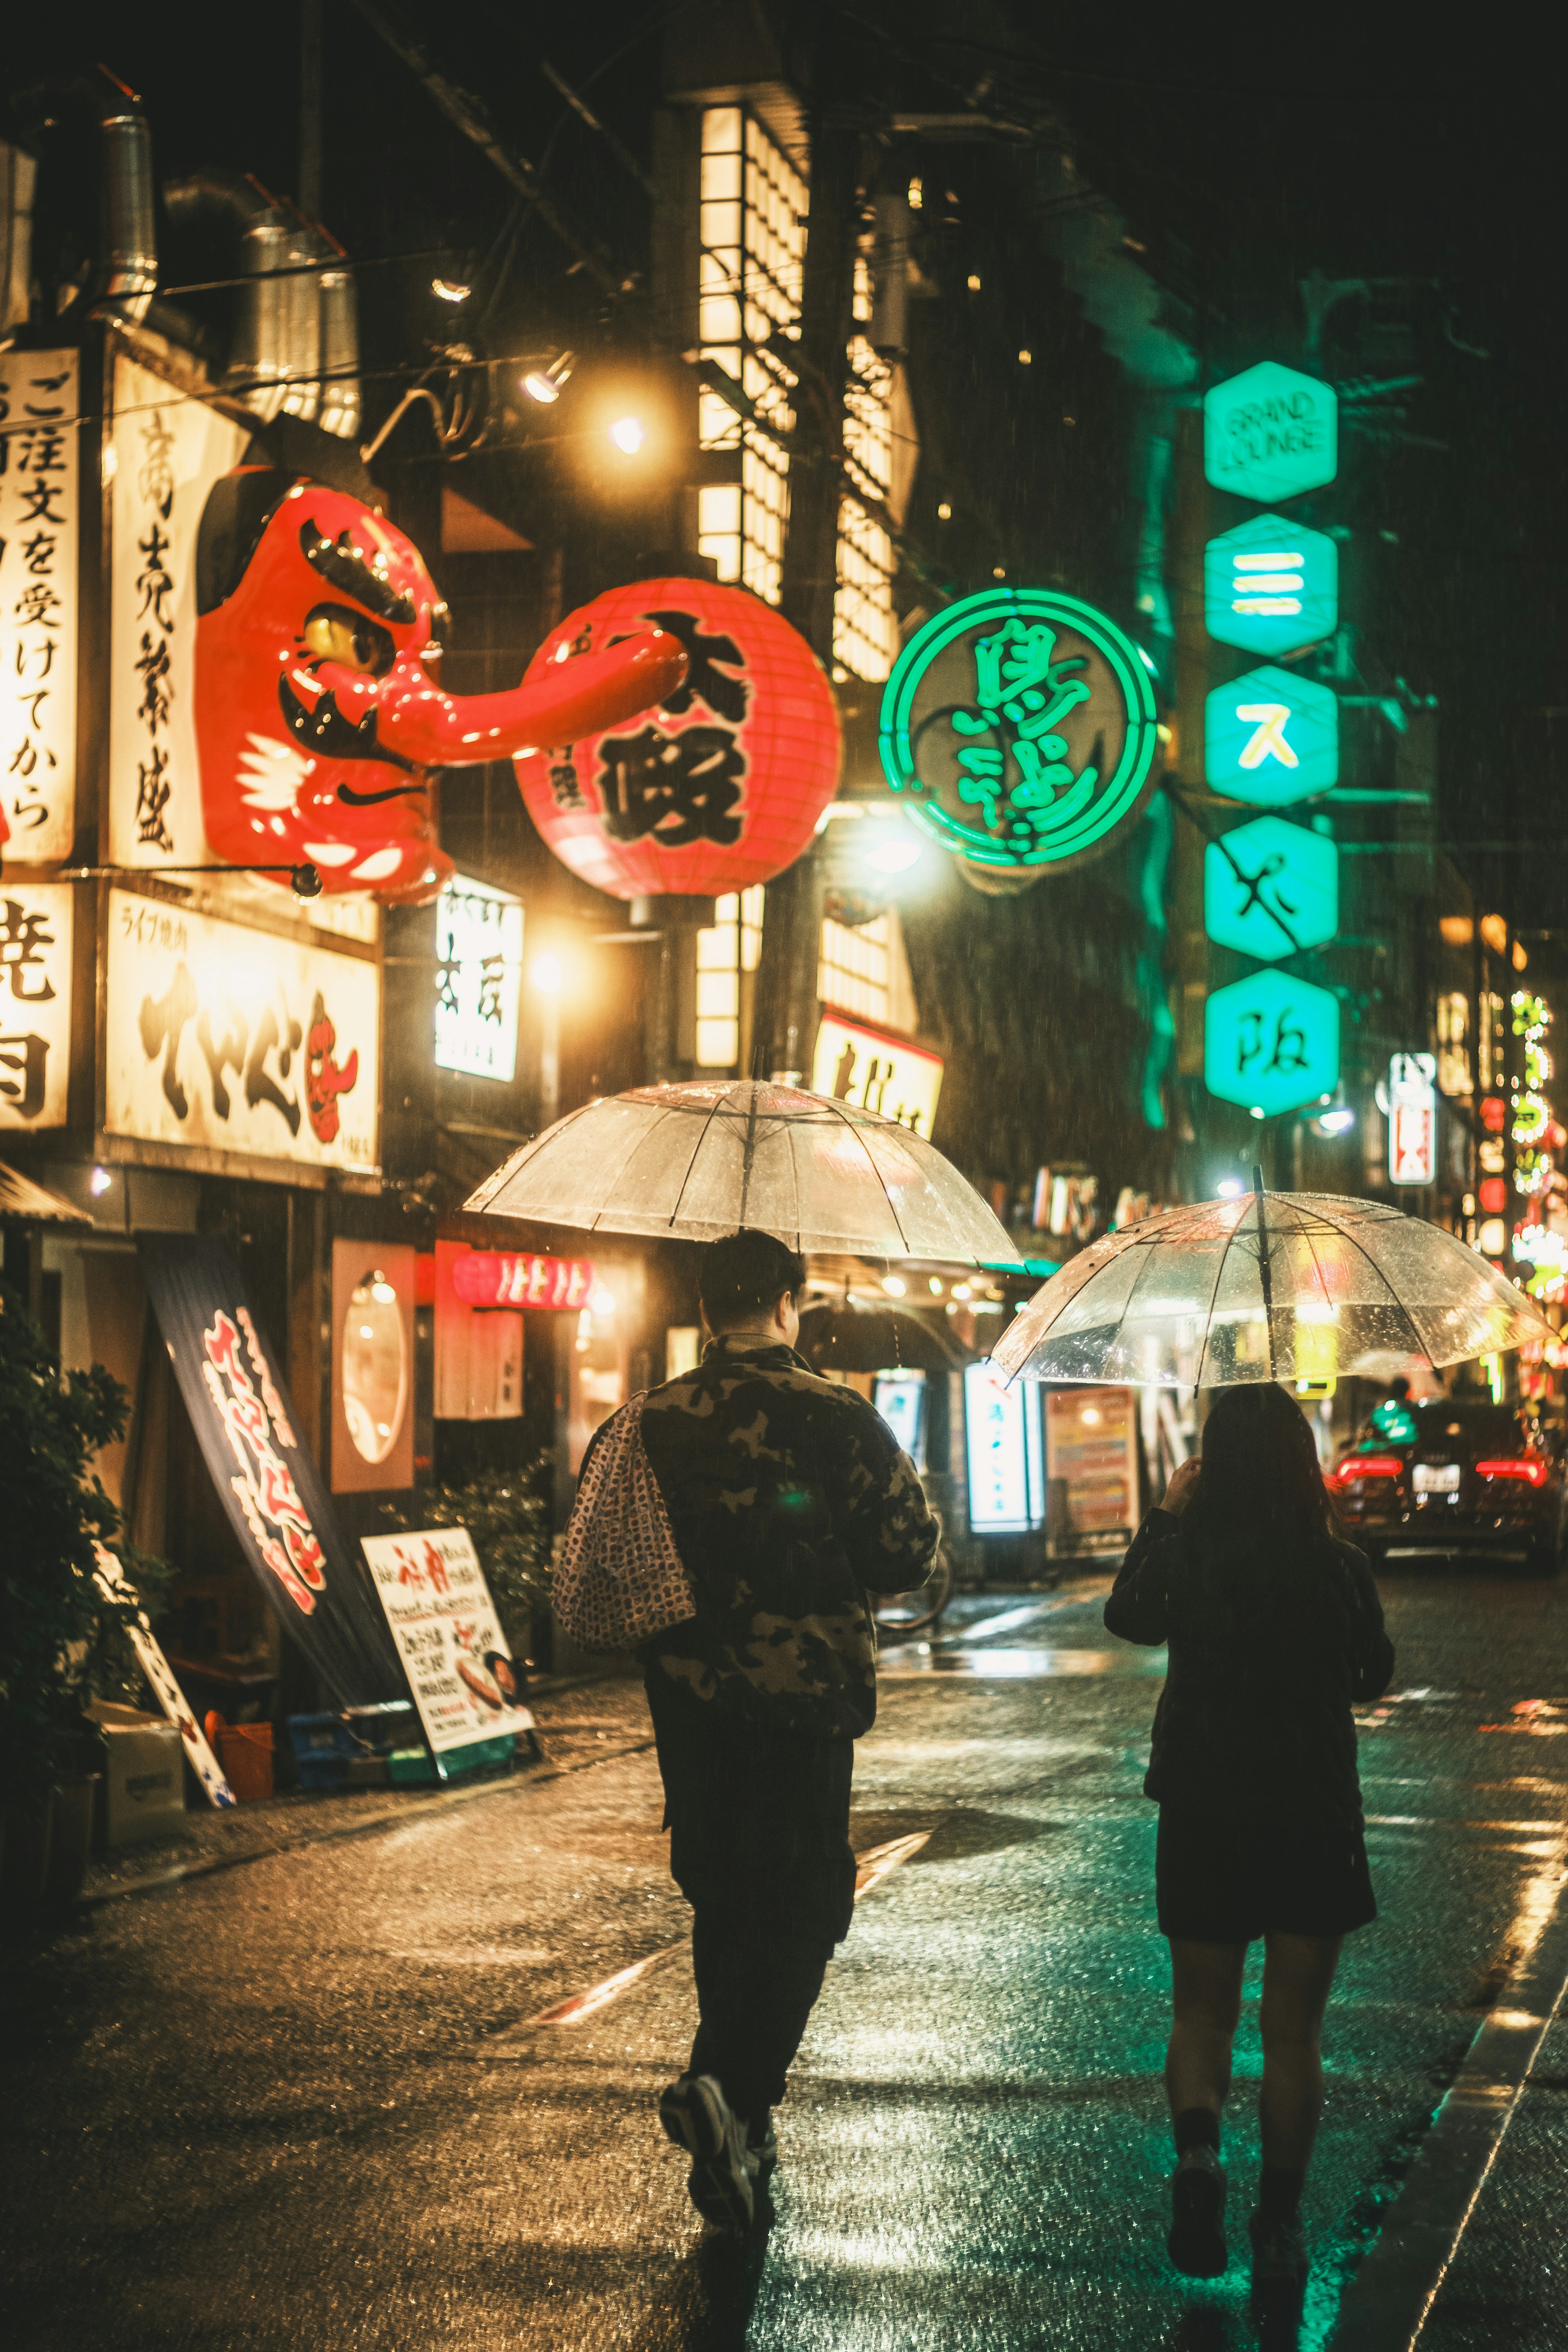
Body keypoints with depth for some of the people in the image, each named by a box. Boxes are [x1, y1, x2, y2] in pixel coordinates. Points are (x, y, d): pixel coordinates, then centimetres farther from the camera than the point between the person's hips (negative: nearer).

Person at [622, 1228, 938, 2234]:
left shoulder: (654, 1422, 0)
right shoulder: (838, 1418, -9)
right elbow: (910, 1552, -7)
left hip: (690, 1697, 4)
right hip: (805, 1696, -4)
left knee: (722, 1901, 17)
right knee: (801, 1906, 3)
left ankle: (743, 2124, 24)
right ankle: (727, 2084, -17)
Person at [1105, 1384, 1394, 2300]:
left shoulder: (1186, 1558, -12)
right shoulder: (1340, 1566, -12)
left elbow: (1127, 1616, 11)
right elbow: (1374, 1674, 5)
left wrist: (1164, 1519, 16)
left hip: (1204, 1815, 0)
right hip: (1316, 1814, 0)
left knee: (1203, 2011, 15)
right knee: (1294, 2029, 12)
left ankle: (1198, 2150, -11)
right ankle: (1280, 2226, 13)